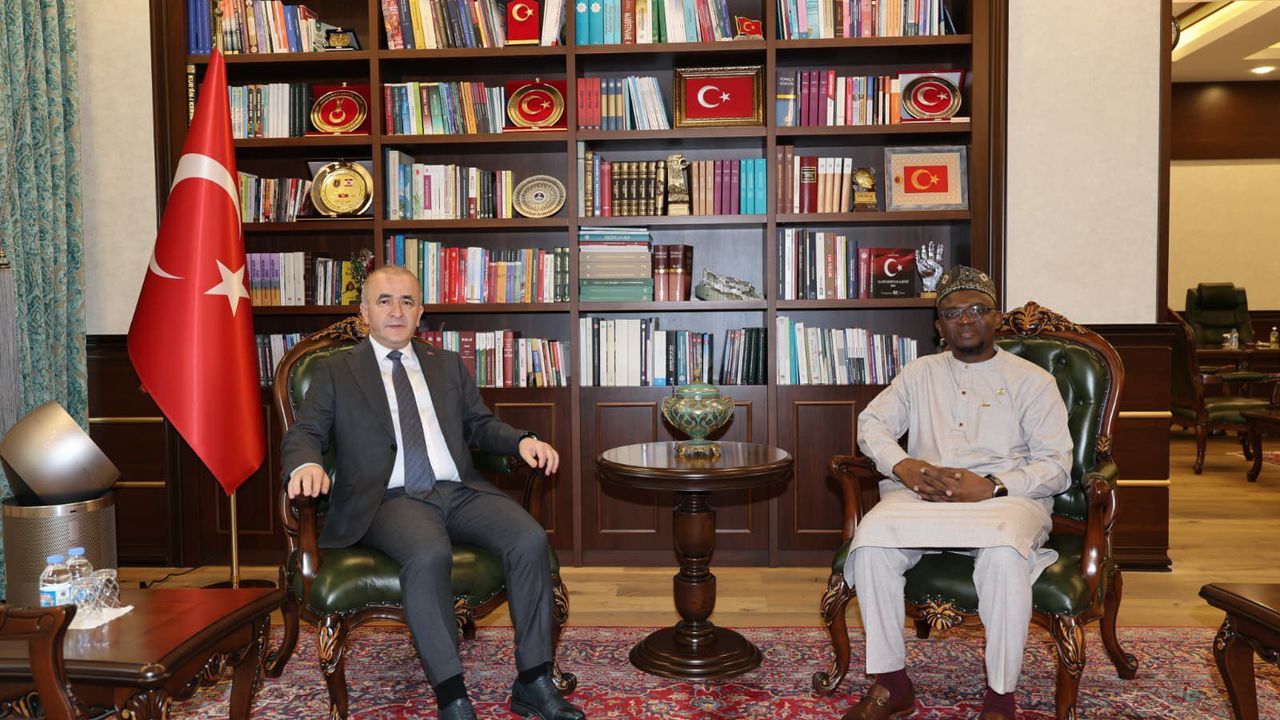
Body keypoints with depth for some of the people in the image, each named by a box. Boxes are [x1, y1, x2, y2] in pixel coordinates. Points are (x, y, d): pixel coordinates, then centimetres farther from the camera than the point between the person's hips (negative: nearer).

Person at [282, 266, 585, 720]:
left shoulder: (448, 366, 23)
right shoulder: (334, 371, 15)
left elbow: (480, 425, 23)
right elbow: (303, 435, 7)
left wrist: (522, 441, 1)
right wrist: (306, 464, -18)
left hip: (459, 491, 4)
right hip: (390, 498, -3)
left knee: (530, 540, -23)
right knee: (428, 555, -36)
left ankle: (533, 683, -12)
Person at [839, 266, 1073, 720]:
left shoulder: (1031, 380, 11)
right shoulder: (919, 374, 20)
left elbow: (1056, 467, 2)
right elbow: (872, 423, 10)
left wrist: (991, 488, -16)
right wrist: (903, 466, -12)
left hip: (1005, 496, -2)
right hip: (921, 495, 2)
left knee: (1004, 552, -36)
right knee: (872, 536, -29)